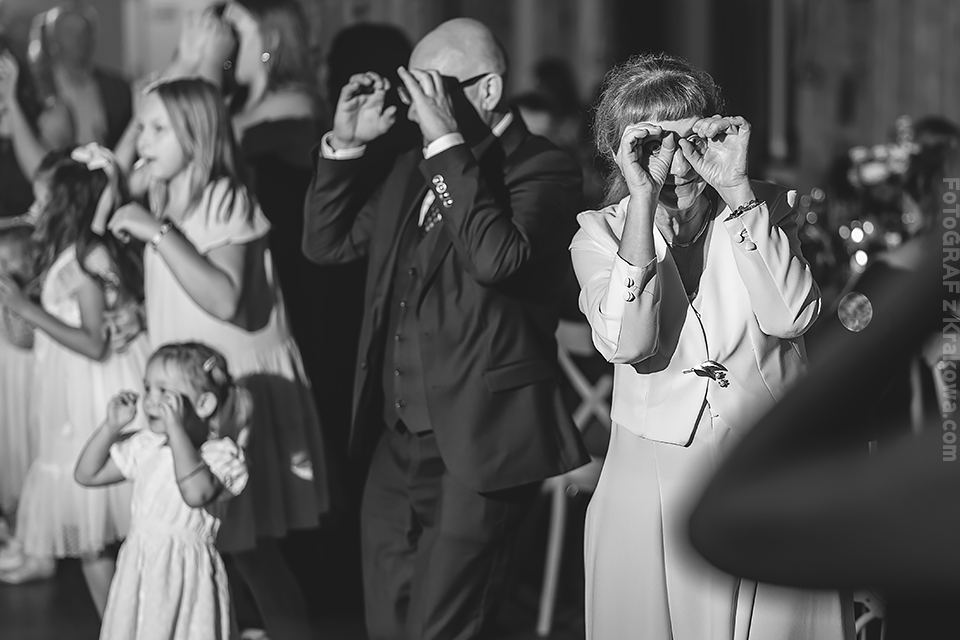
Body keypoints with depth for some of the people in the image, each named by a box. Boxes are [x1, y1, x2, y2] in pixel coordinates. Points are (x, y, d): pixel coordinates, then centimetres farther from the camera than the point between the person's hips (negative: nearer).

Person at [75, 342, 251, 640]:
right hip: (138, 570, 6)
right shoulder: (146, 446, 7)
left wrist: (176, 427, -32)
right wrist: (111, 427, -1)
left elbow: (196, 493, -35)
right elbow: (87, 474, 13)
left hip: (184, 577, -6)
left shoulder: (218, 453, -13)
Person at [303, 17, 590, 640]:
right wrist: (345, 143, 6)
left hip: (479, 443, -7)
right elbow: (326, 243, 17)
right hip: (397, 442, 7)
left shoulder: (544, 169, -9)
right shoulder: (415, 170, 13)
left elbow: (496, 259, -26)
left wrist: (449, 144, -23)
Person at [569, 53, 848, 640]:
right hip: (653, 490, 0)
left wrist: (737, 190, -19)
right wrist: (643, 201, -22)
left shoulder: (767, 209, 2)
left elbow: (789, 318, -16)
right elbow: (628, 344, -18)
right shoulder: (600, 233, 0)